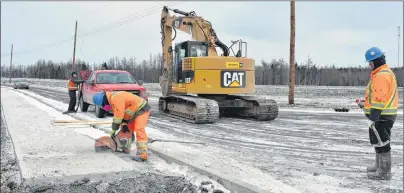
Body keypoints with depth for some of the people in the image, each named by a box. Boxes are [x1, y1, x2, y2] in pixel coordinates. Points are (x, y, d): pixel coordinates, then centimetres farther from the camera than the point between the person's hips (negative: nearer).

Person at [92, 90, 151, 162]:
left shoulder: (116, 98, -26)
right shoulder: (111, 100, 7)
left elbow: (118, 115, -25)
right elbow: (121, 113, 11)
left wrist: (113, 130, -16)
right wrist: (124, 124, -3)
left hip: (142, 109, -11)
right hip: (134, 111, 11)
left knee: (139, 130, -21)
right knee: (127, 130, 18)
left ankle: (142, 155, -25)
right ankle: (126, 148, 28)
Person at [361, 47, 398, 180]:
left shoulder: (382, 75, -19)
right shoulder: (383, 73, 16)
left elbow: (380, 98, -24)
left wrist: (373, 117, -23)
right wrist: (366, 104, 17)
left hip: (381, 116, -11)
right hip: (383, 114, 11)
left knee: (381, 142, -4)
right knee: (379, 141, 20)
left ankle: (384, 172, 3)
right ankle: (379, 166, 33)